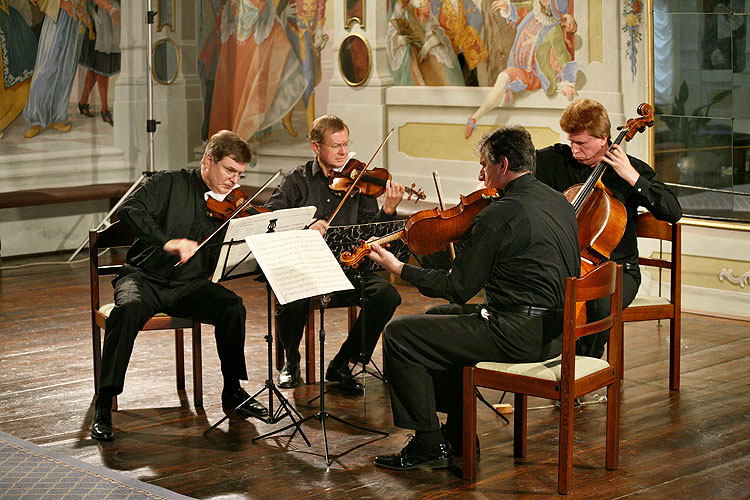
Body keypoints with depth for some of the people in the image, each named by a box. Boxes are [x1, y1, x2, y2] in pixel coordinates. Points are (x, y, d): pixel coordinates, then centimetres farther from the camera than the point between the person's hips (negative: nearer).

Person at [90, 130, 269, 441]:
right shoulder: (172, 183, -3)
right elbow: (129, 211, -18)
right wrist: (167, 242, -32)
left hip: (189, 286, 3)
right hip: (144, 276, -3)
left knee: (232, 305, -26)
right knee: (130, 307, -36)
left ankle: (233, 392, -7)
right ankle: (104, 405, -28)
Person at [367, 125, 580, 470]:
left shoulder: (498, 215, -17)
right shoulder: (559, 202, 9)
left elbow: (458, 289, -14)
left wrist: (398, 268, -4)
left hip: (518, 334, -10)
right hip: (554, 329, 10)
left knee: (399, 334, -3)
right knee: (438, 316, 28)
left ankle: (429, 444, 2)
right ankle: (457, 432, 28)